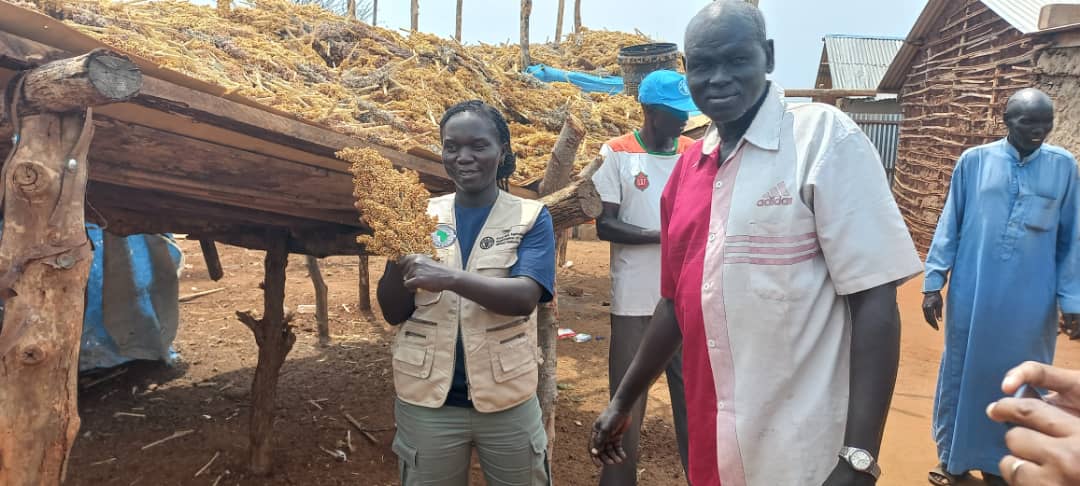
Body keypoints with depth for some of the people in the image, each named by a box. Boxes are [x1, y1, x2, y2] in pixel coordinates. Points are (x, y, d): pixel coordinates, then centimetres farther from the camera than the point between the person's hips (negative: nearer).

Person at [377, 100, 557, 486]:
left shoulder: (530, 217, -5)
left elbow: (525, 297, -20)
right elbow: (393, 313, 0)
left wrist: (450, 278, -34)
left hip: (507, 399, -1)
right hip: (427, 400, 2)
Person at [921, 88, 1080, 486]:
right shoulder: (974, 161, -2)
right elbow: (948, 226, 2)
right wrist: (933, 282, -1)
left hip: (1031, 303, 1)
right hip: (972, 297, 0)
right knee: (962, 375, 11)